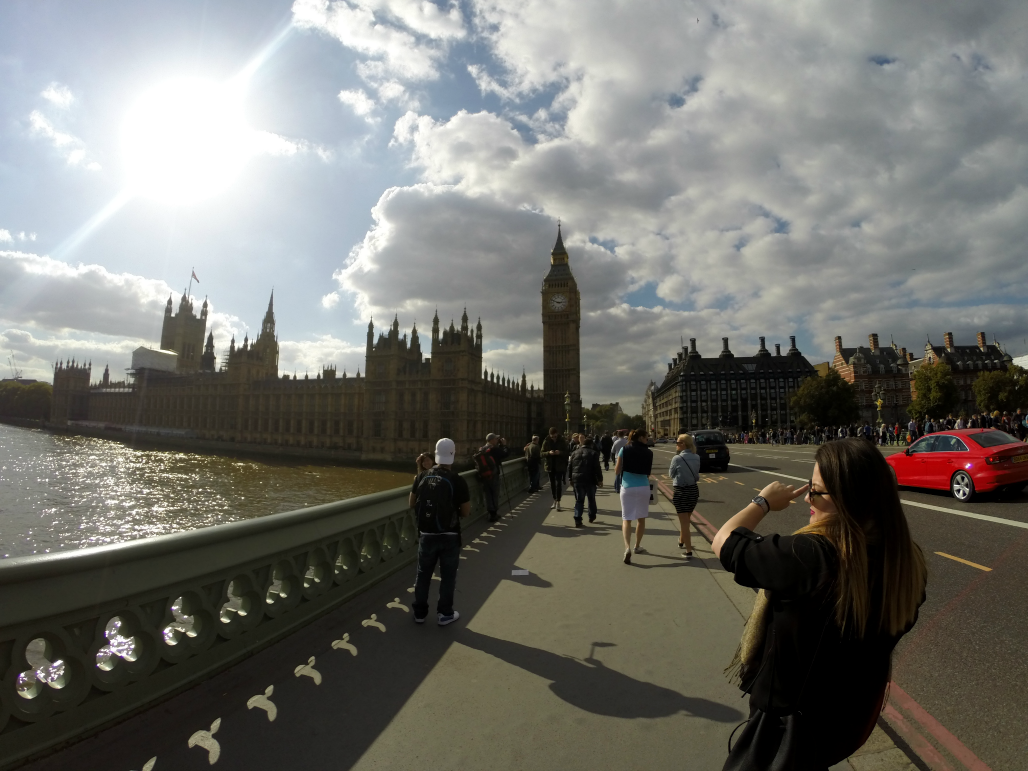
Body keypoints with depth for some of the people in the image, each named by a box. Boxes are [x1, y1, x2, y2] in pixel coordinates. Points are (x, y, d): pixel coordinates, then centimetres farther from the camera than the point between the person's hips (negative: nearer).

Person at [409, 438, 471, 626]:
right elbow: (466, 512, -11)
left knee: (423, 574, 17)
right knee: (448, 576, 12)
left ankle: (420, 612, 28)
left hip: (426, 534, 3)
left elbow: (412, 504, 5)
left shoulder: (422, 476, -5)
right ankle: (445, 614, 21)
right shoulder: (457, 480, -16)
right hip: (449, 536, -3)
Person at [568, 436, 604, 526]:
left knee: (579, 500, 6)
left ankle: (577, 520, -4)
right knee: (591, 499, 18)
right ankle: (592, 517, 30)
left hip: (577, 479, 3)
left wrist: (571, 478, 17)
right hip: (590, 480, -3)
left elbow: (569, 467, 9)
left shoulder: (574, 453, 8)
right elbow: (597, 468, -10)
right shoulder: (593, 453, -4)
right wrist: (600, 479, -2)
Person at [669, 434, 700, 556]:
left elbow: (671, 474, -4)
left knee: (684, 522, 3)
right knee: (687, 519, 24)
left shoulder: (677, 459, -17)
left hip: (681, 491, -6)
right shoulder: (696, 458, -1)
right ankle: (682, 541, 42)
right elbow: (696, 473, 8)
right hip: (694, 490, 6)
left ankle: (689, 550, 6)